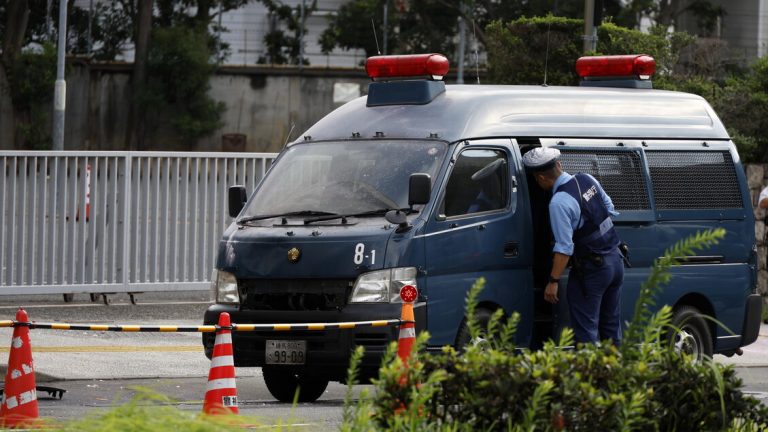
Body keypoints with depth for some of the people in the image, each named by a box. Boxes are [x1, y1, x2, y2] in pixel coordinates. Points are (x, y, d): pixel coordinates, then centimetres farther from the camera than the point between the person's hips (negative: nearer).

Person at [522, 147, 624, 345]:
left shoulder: (559, 202, -21)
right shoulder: (587, 180, 3)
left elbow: (564, 247, -23)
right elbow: (609, 208, 16)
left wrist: (553, 281, -19)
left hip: (591, 269, -8)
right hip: (615, 259, 8)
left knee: (586, 329, -1)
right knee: (611, 326, 15)